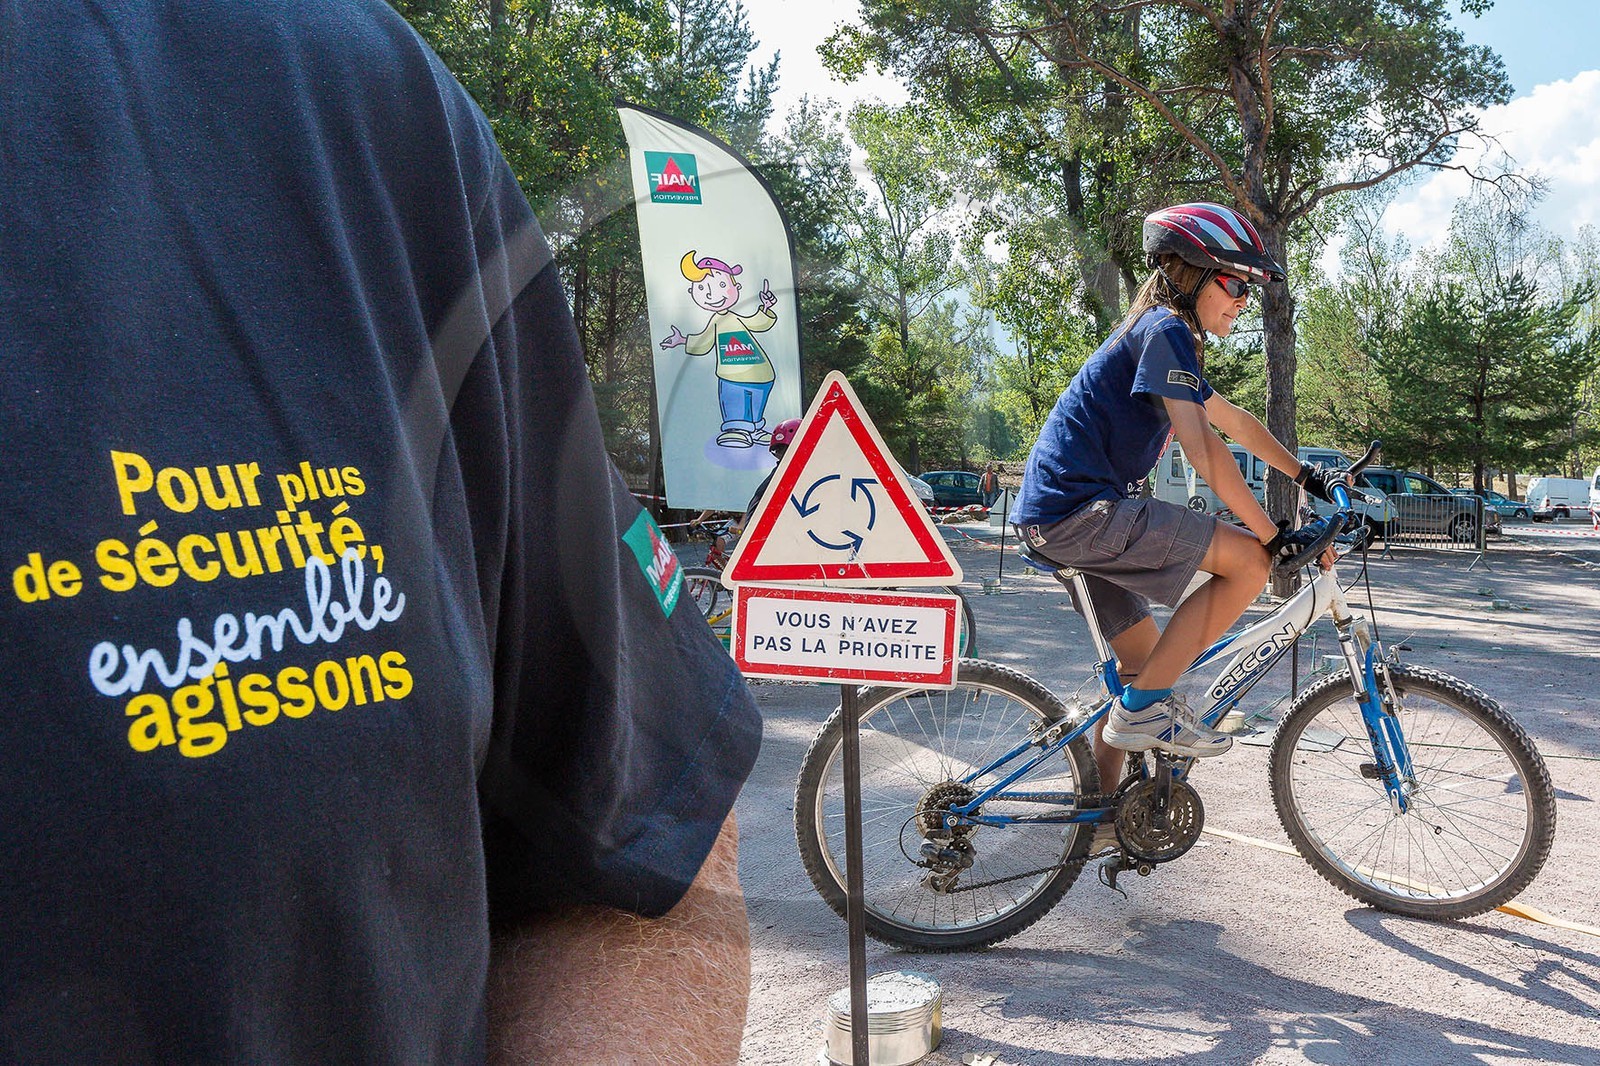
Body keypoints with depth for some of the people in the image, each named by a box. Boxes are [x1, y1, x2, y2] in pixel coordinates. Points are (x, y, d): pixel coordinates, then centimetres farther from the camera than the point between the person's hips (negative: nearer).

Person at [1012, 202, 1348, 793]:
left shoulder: (1161, 336, 23)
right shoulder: (1166, 331, -9)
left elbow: (1237, 422, 30)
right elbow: (1203, 449, -18)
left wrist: (1310, 476, 26)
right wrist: (1275, 536, -15)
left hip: (1055, 515, 11)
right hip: (1080, 507, -11)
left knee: (1143, 655, 19)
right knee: (1249, 560, -12)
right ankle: (1144, 707, -6)